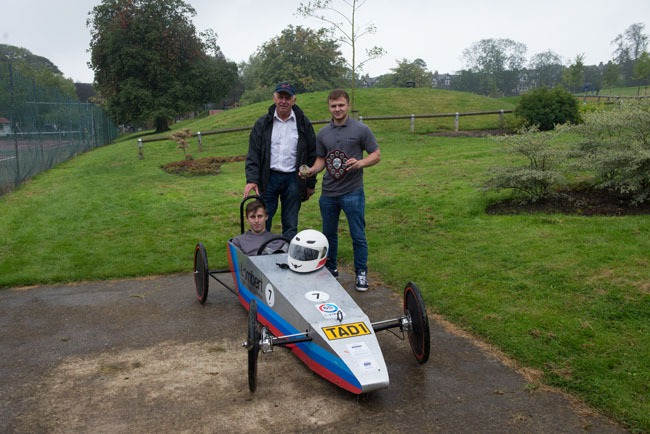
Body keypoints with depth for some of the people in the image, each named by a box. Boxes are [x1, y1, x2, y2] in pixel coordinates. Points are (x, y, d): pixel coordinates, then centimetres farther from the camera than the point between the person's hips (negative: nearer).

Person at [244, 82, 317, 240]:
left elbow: (312, 154, 7)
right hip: (268, 178, 0)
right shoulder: (262, 123, 4)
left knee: (291, 226, 7)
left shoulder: (303, 123, 4)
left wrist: (311, 183, 6)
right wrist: (252, 179, -12)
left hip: (293, 179, 0)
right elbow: (253, 154, 1)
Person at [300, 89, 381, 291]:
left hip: (353, 192, -4)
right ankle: (330, 269, 32)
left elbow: (376, 155, -1)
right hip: (328, 193, 4)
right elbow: (321, 159, 14)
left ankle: (361, 273, 16)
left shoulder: (361, 130, -4)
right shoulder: (323, 133, 8)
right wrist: (312, 170, -7)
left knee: (358, 235, 1)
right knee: (329, 234, 15)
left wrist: (360, 163, -20)